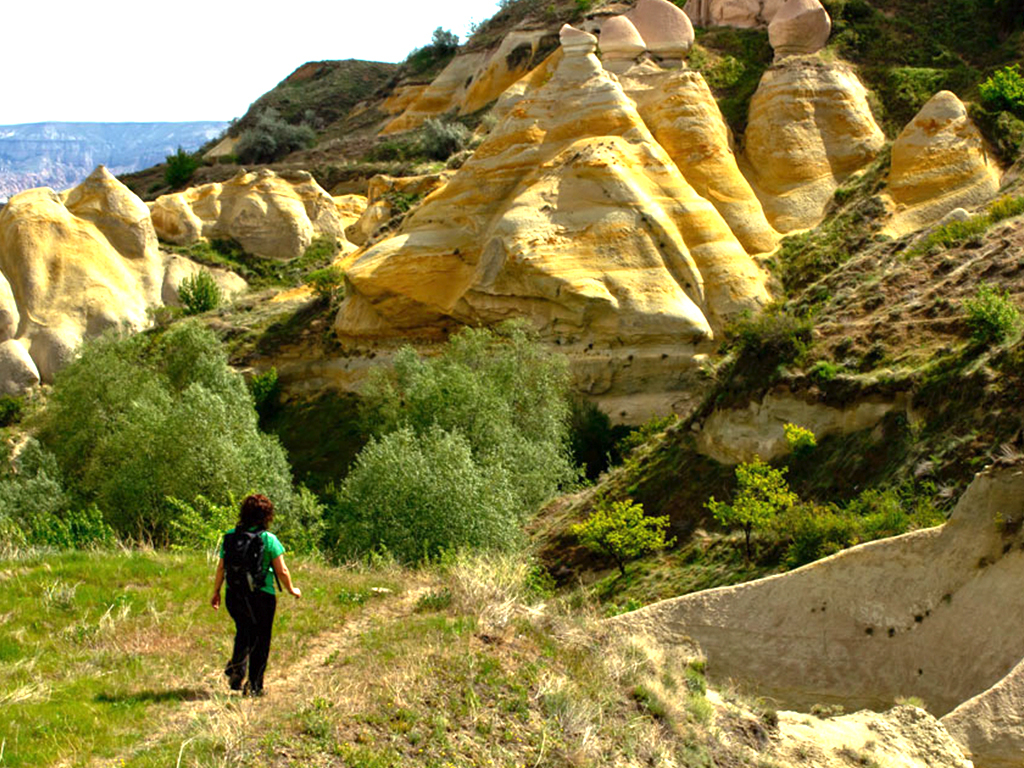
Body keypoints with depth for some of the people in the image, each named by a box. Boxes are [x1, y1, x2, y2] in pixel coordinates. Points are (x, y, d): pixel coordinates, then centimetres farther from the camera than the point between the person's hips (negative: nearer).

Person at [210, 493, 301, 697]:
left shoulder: (230, 536, -1)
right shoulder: (268, 539, -11)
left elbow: (221, 567, 3)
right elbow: (282, 571, -8)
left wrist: (216, 592, 17)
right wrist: (291, 590, 9)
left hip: (234, 595, 4)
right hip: (261, 596, -4)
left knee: (244, 633, 26)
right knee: (261, 641, 10)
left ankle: (236, 665, 6)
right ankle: (254, 685, 13)